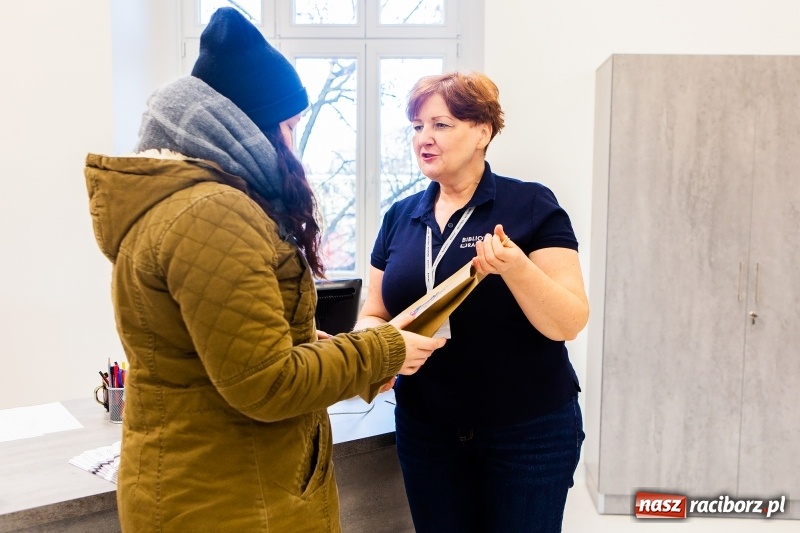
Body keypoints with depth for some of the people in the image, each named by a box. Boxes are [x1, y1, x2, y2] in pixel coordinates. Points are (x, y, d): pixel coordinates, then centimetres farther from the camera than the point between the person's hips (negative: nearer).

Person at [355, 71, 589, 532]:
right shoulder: (400, 216, 4)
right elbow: (375, 315, 10)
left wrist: (514, 266, -30)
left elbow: (570, 323, -13)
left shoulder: (532, 206, -9)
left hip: (530, 431, -4)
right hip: (425, 429, 4)